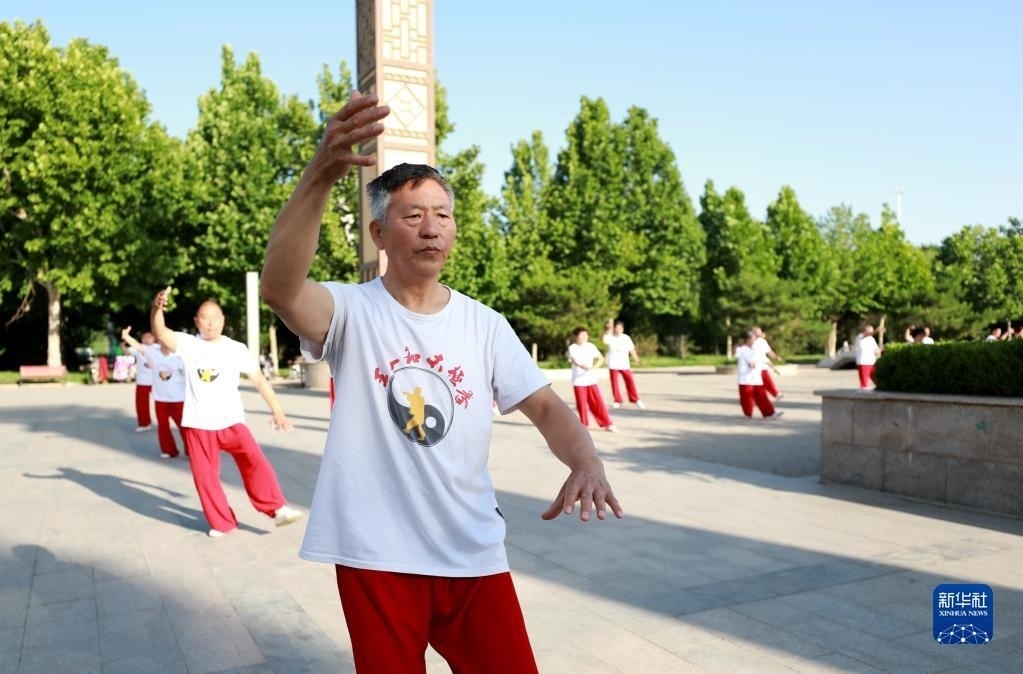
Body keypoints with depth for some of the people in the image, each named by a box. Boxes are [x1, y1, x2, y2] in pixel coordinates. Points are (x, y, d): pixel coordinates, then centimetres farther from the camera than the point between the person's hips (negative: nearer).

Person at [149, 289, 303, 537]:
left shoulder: (236, 349, -1)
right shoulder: (188, 344, -2)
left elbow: (259, 379, 1)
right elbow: (160, 333, -20)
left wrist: (277, 410, -4)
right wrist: (157, 308, -40)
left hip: (231, 422, -1)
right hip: (197, 425, 1)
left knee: (254, 460, -21)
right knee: (205, 477, 7)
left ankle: (277, 508, -16)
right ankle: (222, 523, 22)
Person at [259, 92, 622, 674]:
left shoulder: (484, 325, 2)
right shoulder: (352, 311, -8)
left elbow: (545, 406, -3)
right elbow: (279, 287, -28)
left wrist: (586, 461, -26)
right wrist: (321, 175, -44)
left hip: (475, 553, 3)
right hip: (376, 556, -2)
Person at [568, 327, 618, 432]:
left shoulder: (591, 346, 6)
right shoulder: (573, 348, -6)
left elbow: (601, 358, 7)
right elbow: (574, 360, -23)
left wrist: (595, 367, -13)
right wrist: (583, 366, -43)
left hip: (591, 380, 3)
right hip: (578, 381, -2)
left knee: (598, 402, 0)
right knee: (582, 404, 2)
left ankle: (607, 424, 6)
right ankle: (583, 424, 20)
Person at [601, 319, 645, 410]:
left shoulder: (626, 338, 5)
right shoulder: (610, 337, -6)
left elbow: (631, 349, 9)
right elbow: (604, 339, -29)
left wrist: (637, 359, 1)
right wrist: (609, 329, -38)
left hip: (624, 365, 2)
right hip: (613, 365, -2)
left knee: (630, 381, -3)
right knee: (614, 383, 1)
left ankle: (635, 400, 9)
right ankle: (617, 401, 14)